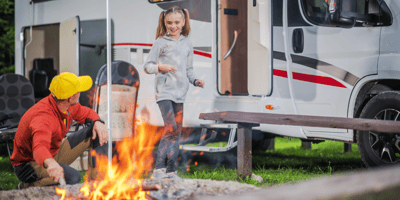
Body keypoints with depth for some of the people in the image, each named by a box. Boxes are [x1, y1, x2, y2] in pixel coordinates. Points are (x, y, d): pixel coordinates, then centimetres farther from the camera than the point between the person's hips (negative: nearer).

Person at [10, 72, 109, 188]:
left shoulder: (68, 105, -9)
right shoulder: (44, 117, -37)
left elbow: (85, 113, 14)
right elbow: (40, 148, -54)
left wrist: (97, 122, -10)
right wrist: (50, 163, -77)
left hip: (54, 152, 9)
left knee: (96, 132, -1)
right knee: (73, 177, -37)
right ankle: (29, 186, -14)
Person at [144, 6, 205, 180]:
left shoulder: (187, 43, 15)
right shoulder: (160, 42, 1)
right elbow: (147, 66, -1)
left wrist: (195, 81, 3)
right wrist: (160, 67, -20)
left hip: (180, 92, 5)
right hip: (164, 91, -5)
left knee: (177, 131, 6)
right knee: (171, 128, -18)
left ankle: (171, 171, 13)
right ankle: (158, 169, -14)